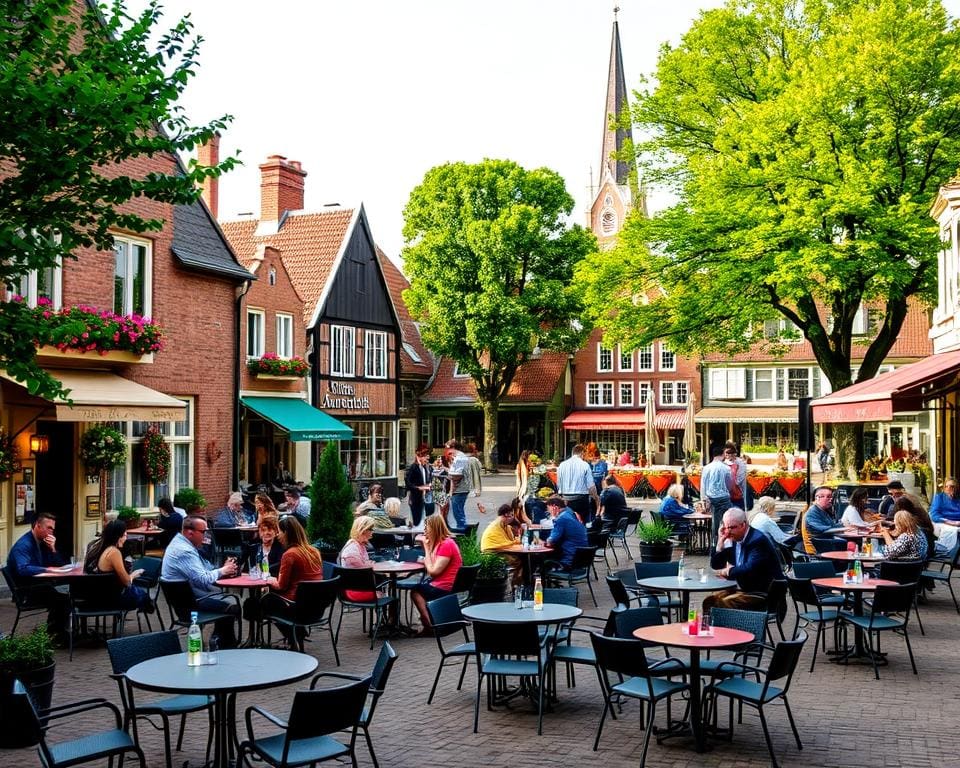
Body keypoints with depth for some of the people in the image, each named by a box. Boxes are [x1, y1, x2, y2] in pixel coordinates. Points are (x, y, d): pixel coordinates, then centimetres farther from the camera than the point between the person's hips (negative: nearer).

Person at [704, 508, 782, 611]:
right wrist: (720, 541, -4)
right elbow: (715, 565, 10)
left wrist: (729, 571, -14)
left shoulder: (758, 540, -18)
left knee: (723, 603, -25)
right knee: (709, 600, -3)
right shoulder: (733, 539, 5)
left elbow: (750, 569, -31)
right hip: (741, 588, 8)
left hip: (761, 592, -8)